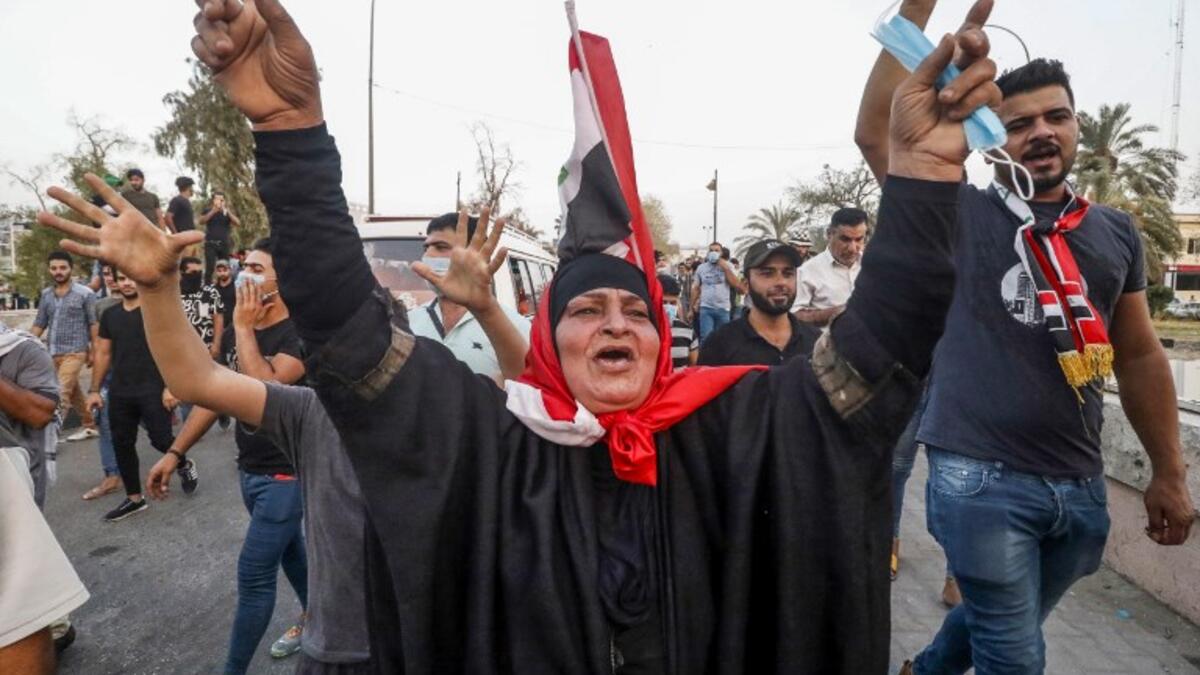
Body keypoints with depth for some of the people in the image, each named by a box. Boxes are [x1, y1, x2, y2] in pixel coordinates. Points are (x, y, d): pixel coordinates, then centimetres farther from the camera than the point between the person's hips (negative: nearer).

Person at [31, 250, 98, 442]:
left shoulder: (85, 293, -4)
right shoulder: (46, 295, 10)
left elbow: (93, 323, -4)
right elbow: (39, 324, 13)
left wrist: (94, 350, -7)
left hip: (74, 352, -6)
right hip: (53, 353, 6)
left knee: (61, 393, -12)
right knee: (73, 392, 14)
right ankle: (89, 426, 26)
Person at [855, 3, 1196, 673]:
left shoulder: (1117, 232, 9)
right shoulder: (961, 214, -3)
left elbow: (1139, 354, 13)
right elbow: (876, 132, -15)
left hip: (1080, 486, 5)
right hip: (979, 478, -5)